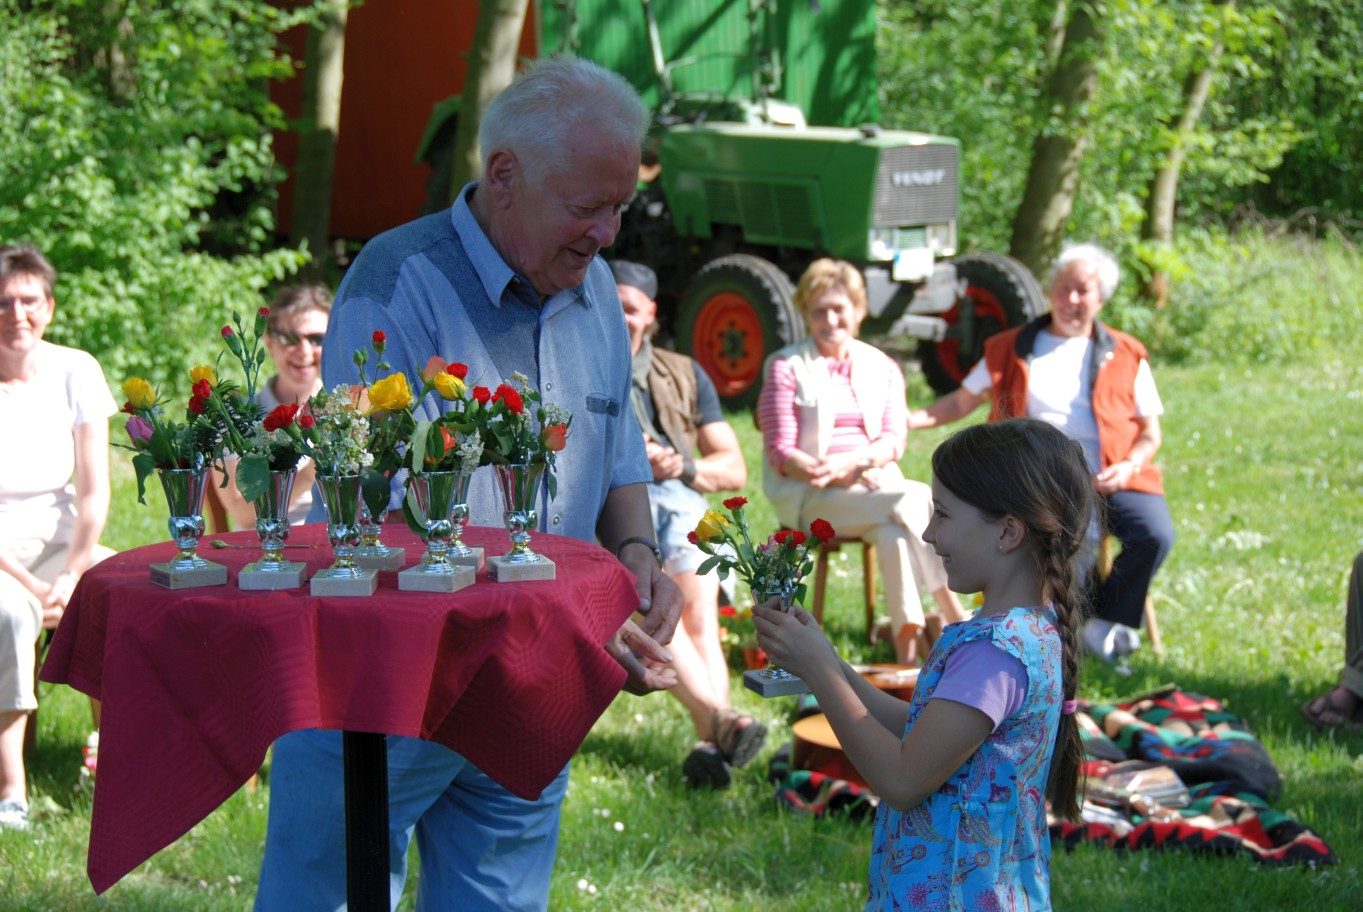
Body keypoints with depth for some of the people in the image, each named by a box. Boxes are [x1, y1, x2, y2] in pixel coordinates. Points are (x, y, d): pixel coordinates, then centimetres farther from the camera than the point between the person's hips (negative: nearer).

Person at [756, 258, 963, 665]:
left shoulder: (883, 368, 17)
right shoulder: (786, 367, 5)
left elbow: (893, 441, 4)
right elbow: (781, 453, -3)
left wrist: (854, 463, -19)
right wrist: (830, 475, -22)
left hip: (873, 484, 4)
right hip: (809, 496, -4)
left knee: (894, 530, -33)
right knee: (917, 500, -30)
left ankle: (908, 644, -40)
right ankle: (956, 618, -33)